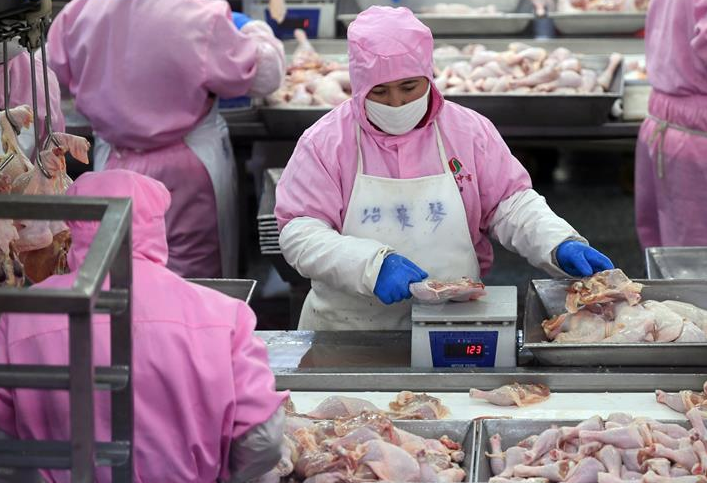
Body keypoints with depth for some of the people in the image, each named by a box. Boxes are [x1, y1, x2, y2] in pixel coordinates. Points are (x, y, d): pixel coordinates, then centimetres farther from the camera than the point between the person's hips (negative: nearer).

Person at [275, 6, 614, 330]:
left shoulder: (469, 130, 6)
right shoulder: (325, 141, 0)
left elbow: (511, 204, 11)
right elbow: (299, 233, -6)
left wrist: (559, 246, -8)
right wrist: (373, 265, -21)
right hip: (349, 329, -1)